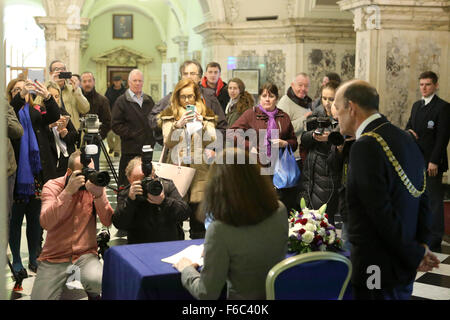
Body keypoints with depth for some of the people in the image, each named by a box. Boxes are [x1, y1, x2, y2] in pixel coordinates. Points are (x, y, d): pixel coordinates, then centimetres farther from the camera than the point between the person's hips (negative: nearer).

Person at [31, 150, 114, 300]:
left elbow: (108, 221, -7)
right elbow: (46, 223, -20)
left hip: (85, 254, 0)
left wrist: (98, 194, -23)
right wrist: (68, 192, -27)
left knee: (98, 281, -30)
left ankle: (93, 294, 4)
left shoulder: (95, 184, 2)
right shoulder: (52, 186, -3)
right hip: (54, 257, 0)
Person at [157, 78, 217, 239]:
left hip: (199, 167, 1)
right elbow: (168, 142, -3)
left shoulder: (206, 114, 11)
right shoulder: (169, 114, 9)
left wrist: (202, 124, -17)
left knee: (198, 209, -4)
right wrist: (177, 125, -20)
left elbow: (211, 140, 0)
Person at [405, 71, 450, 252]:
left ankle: (434, 242, 4)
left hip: (432, 163, -7)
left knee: (434, 201, -2)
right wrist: (409, 131, -5)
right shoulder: (416, 105, 17)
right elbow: (409, 126, 21)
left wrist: (434, 161, -18)